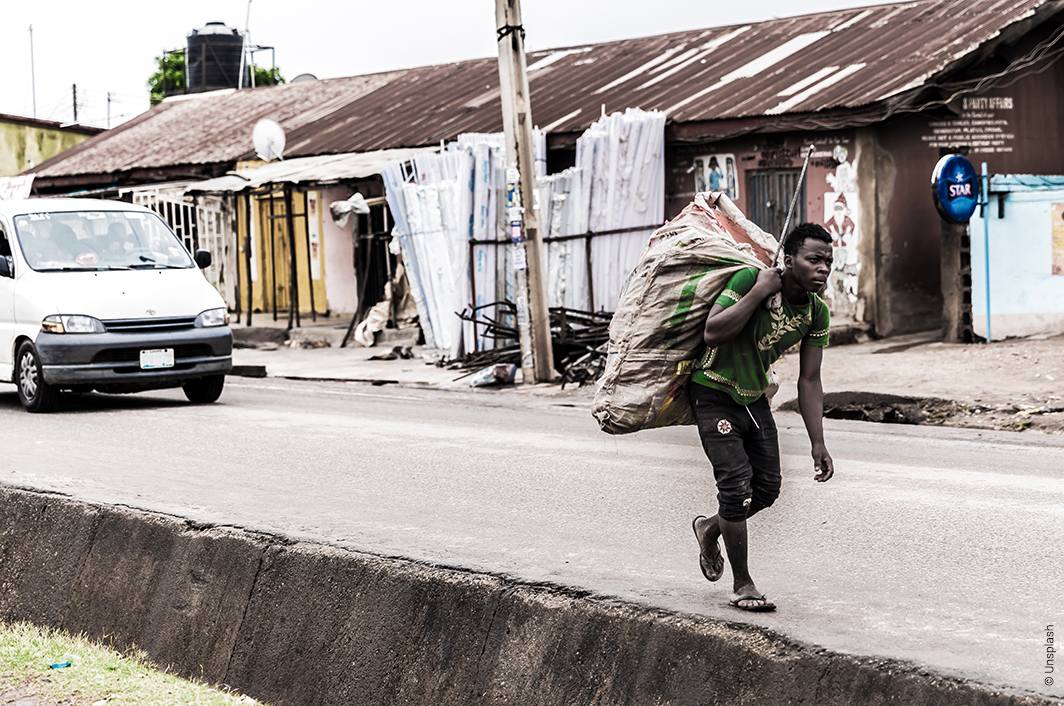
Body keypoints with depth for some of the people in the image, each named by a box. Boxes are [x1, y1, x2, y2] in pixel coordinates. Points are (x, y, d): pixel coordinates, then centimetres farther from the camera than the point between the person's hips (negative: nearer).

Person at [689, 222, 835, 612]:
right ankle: (742, 585, 1)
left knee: (767, 487, 6)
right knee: (737, 483, -13)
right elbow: (713, 332, -34)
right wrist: (759, 291, -34)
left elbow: (809, 381, -1)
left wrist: (818, 444, -5)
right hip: (714, 393, -7)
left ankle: (710, 528, 38)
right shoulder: (749, 279, -24)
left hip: (755, 397, 7)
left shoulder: (817, 314, -6)